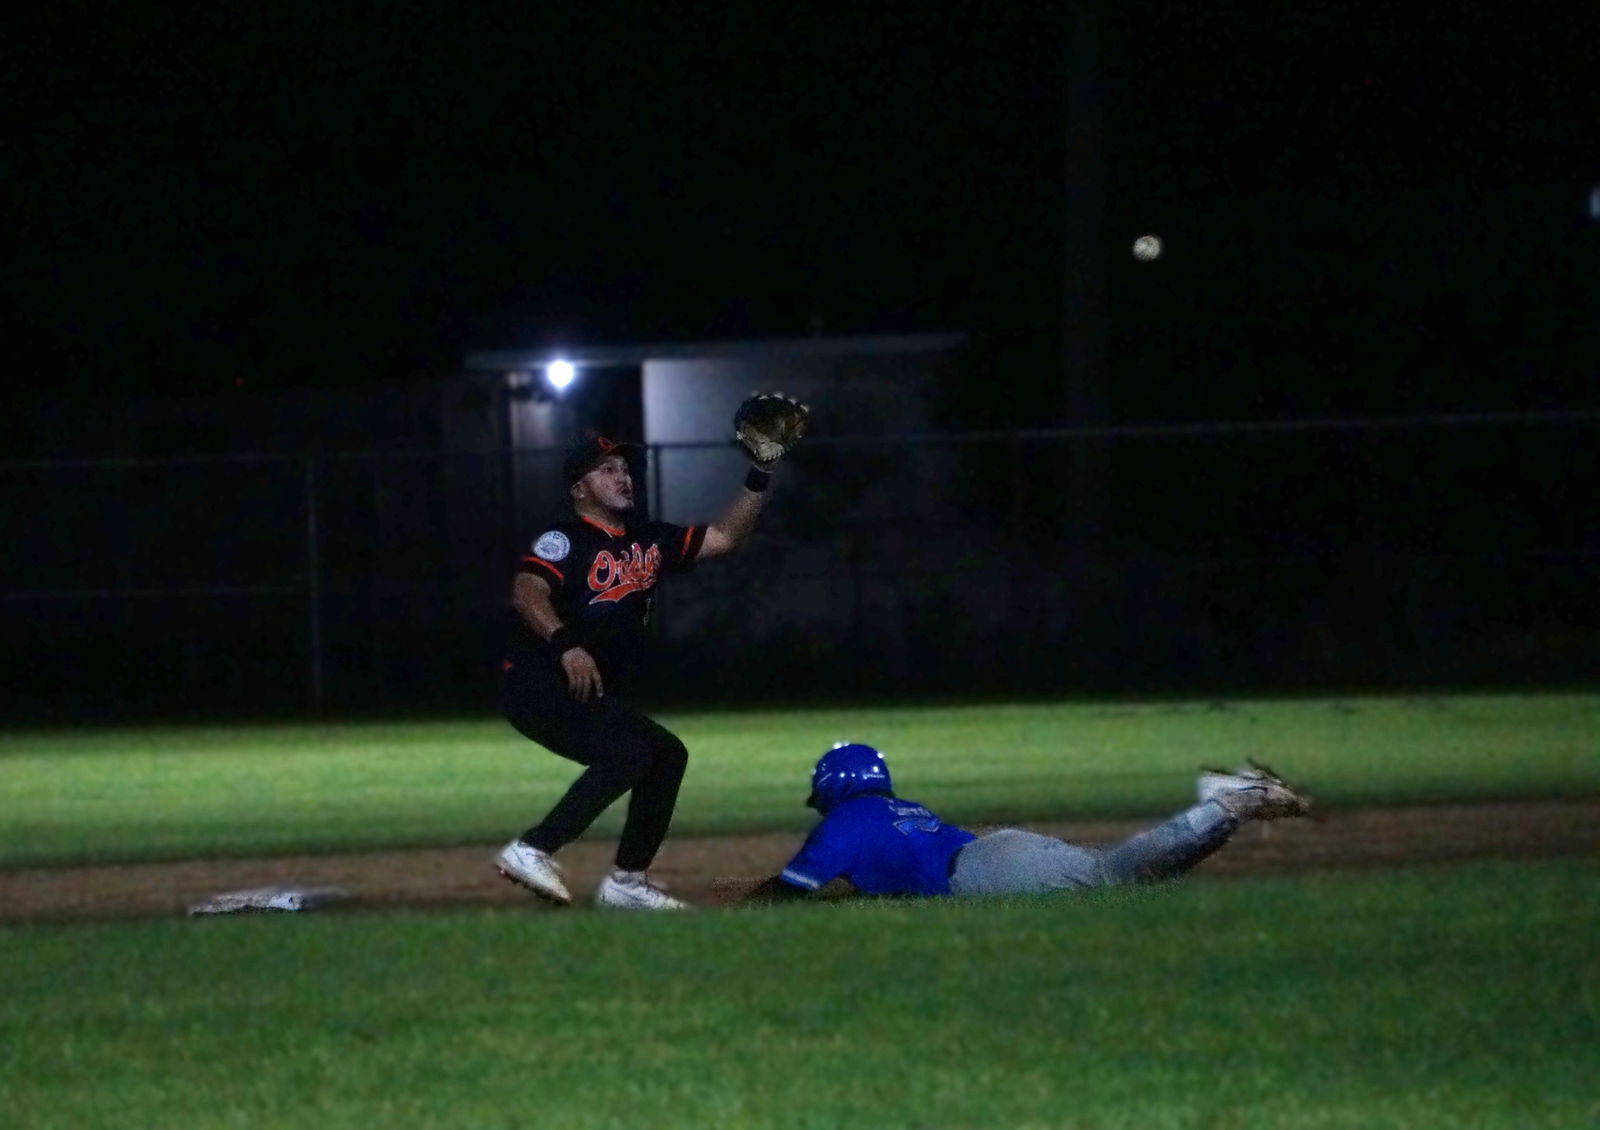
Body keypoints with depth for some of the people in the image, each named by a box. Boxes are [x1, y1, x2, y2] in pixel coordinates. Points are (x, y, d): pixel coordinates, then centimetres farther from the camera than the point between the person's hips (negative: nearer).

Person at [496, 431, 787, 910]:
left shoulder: (649, 542, 15)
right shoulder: (564, 539, -10)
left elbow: (725, 537, 18)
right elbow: (527, 592, -28)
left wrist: (760, 476, 7)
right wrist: (566, 644, -44)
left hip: (589, 696, 9)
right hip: (538, 687, -9)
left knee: (666, 755, 10)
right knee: (628, 753, -25)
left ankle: (627, 881, 11)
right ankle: (532, 850, -27)